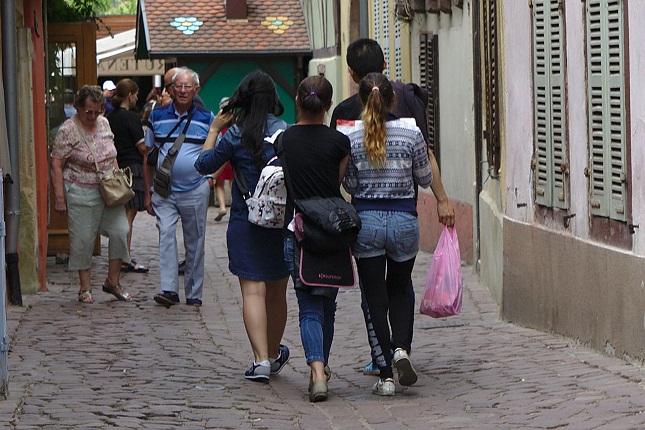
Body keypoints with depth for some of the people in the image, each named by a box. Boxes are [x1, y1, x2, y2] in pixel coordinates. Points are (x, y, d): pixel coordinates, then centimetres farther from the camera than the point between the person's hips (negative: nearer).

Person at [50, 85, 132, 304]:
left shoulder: (103, 123, 7)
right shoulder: (68, 130, -11)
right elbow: (56, 165, -11)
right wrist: (59, 197, -15)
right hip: (81, 193, -5)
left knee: (120, 232, -2)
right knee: (82, 239, 0)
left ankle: (113, 281, 11)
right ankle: (85, 288, 12)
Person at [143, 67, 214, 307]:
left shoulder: (206, 118, 2)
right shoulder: (157, 117, 5)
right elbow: (149, 156, 10)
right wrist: (148, 193, 8)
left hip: (195, 191, 0)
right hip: (164, 191, 0)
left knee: (194, 242, 6)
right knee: (166, 235, -15)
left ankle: (194, 294, 14)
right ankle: (169, 289, -18)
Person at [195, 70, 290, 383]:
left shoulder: (235, 136, -7)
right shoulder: (287, 133, -2)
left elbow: (204, 165, 4)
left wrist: (214, 129, 14)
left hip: (245, 222, -2)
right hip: (282, 221, 2)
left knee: (253, 290, -6)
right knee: (277, 292, 15)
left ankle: (261, 359, -19)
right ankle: (274, 355, 31)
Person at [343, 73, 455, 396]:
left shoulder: (351, 137, -6)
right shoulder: (411, 132, -6)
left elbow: (350, 185, 0)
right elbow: (425, 178, 4)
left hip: (366, 220, -1)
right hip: (404, 219, 1)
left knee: (375, 297, 7)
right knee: (401, 288, 22)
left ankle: (385, 376, 6)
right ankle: (401, 348, -1)